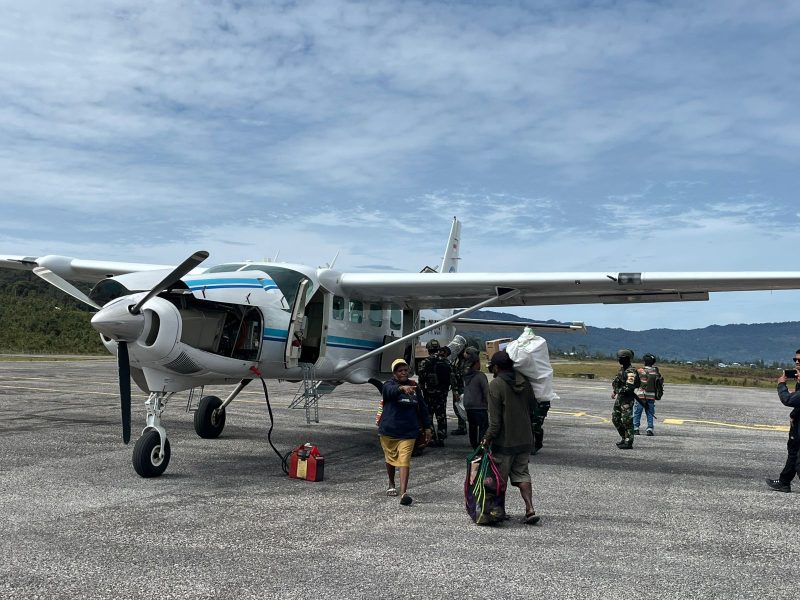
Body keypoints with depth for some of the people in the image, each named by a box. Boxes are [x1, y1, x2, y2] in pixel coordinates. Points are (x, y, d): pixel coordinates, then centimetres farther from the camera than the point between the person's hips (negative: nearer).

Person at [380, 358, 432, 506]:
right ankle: (391, 484, 41)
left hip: (408, 432, 1)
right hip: (389, 430, 0)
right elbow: (391, 391, -33)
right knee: (390, 459, 17)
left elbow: (422, 407, 14)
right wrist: (402, 388, -54)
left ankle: (404, 493, -19)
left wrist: (427, 426, 13)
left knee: (404, 461, -12)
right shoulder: (389, 385, -6)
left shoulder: (414, 387, 6)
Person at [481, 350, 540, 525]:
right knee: (521, 473, 13)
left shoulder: (496, 384, -15)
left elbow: (495, 419, -18)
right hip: (525, 439, 6)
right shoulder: (525, 382, 6)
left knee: (499, 477, 9)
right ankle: (530, 509, 2)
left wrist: (487, 438, -9)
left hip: (504, 441, -6)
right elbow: (531, 410, 13)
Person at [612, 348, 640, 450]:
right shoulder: (622, 370, 12)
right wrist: (615, 391, 12)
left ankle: (628, 442, 3)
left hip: (627, 399, -10)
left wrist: (617, 392, -18)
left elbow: (629, 387, -25)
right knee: (615, 419, 14)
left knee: (627, 421, -4)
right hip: (619, 399, 10)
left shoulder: (630, 372, -18)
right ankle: (624, 438, 25)